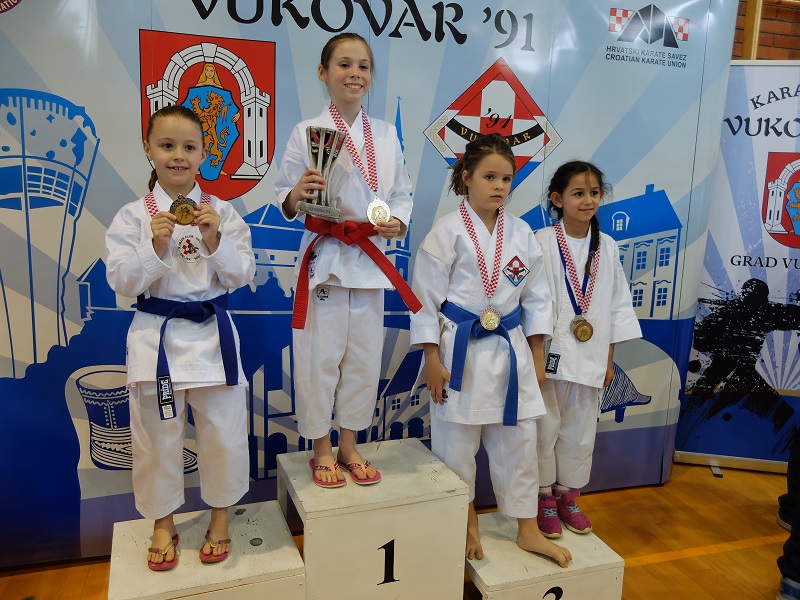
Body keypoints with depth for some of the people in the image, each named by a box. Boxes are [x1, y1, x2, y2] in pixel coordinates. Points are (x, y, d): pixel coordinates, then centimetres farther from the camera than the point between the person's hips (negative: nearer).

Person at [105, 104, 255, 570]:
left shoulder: (222, 212, 1)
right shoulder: (134, 216, 0)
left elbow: (241, 277, -2)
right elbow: (122, 281, -5)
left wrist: (214, 242, -18)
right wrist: (156, 245, -19)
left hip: (213, 334, 1)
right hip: (157, 336, 0)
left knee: (224, 431, 7)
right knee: (158, 435, 11)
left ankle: (220, 514, 32)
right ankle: (163, 523, 34)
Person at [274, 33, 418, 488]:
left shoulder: (386, 134, 7)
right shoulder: (307, 132, -4)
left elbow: (402, 193, 11)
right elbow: (285, 204, -2)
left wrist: (399, 222, -8)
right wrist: (299, 193, -23)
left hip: (371, 259, 4)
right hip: (324, 258, -3)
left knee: (364, 357, 11)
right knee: (321, 357, 2)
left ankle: (349, 447, 29)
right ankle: (322, 451, 23)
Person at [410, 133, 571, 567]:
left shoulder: (521, 233, 5)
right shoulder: (448, 231, -8)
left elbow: (535, 298, 10)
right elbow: (427, 297, -8)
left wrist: (537, 357, 9)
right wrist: (432, 360, -10)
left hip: (511, 349, 4)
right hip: (461, 351, -4)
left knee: (518, 441, 11)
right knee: (457, 443, 8)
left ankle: (527, 530, 29)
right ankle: (467, 526, 32)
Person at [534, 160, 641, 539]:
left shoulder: (606, 247, 5)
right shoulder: (543, 242, -10)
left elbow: (617, 305, 9)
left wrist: (608, 359, 8)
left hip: (591, 358, 5)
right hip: (550, 355, -4)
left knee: (581, 431, 15)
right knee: (545, 428, 6)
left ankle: (568, 496, 34)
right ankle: (544, 497, 25)